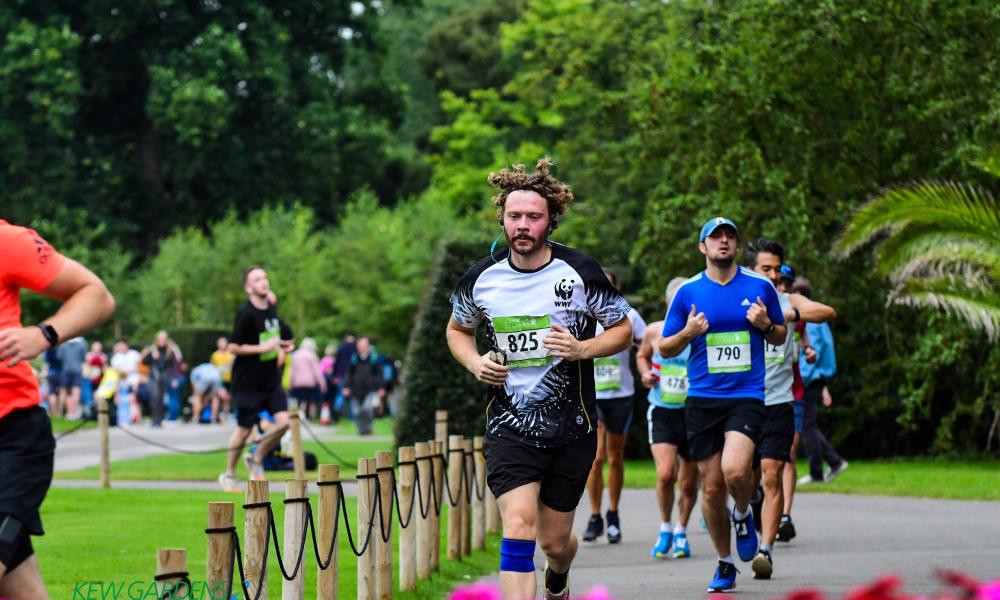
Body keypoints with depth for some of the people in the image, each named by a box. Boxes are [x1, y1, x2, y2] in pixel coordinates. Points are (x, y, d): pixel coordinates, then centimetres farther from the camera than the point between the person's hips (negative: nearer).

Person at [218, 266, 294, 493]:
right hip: (248, 383, -6)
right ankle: (229, 475, 21)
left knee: (284, 421, -7)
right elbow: (233, 347, -19)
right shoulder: (246, 314, -17)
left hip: (270, 380, 6)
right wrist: (262, 348, -23)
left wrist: (284, 345, 5)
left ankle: (256, 459, 15)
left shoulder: (271, 309, 5)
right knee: (244, 430, 2)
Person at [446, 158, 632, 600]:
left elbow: (623, 330, 3)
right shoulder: (481, 278, -2)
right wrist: (475, 363, -4)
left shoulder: (580, 273, -8)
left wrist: (582, 348, -16)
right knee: (519, 524, -20)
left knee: (554, 542, 11)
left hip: (571, 428, 0)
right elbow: (457, 329, 17)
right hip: (509, 427, 0)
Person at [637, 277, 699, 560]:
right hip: (661, 412, 0)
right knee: (665, 474, -18)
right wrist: (645, 373, 1)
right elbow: (642, 355, 20)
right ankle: (665, 528, 6)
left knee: (688, 483, 8)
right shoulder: (654, 332, -1)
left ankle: (681, 531, 33)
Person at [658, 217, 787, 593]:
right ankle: (725, 565, 19)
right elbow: (665, 349, 9)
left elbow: (780, 336, 15)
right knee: (711, 487, 2)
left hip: (747, 396, -2)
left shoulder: (760, 287, 4)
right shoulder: (688, 292, 4)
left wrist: (766, 325, -7)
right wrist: (688, 333, -11)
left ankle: (744, 514, 10)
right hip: (702, 399, 2)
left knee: (735, 470, -24)